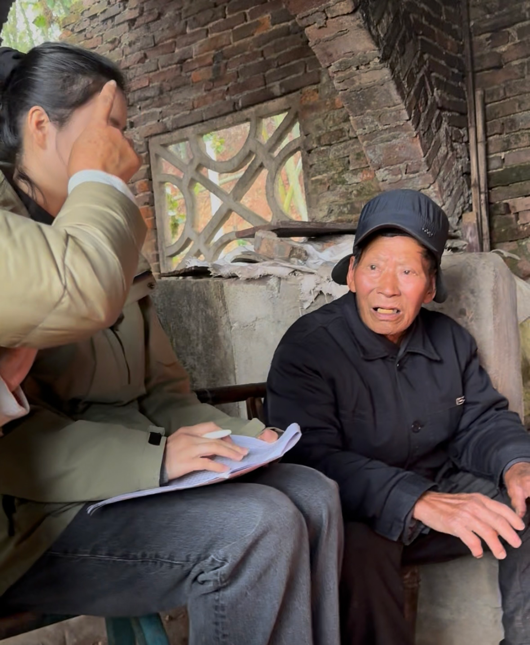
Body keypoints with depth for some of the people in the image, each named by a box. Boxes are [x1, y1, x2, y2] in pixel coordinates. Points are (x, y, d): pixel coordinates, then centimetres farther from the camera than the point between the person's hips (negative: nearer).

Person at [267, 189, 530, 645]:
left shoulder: (450, 340, 7)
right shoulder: (307, 348, -15)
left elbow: (482, 420, 9)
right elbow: (313, 458, -27)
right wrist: (419, 503, -40)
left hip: (444, 488, 6)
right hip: (355, 512, -6)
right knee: (359, 547, -37)